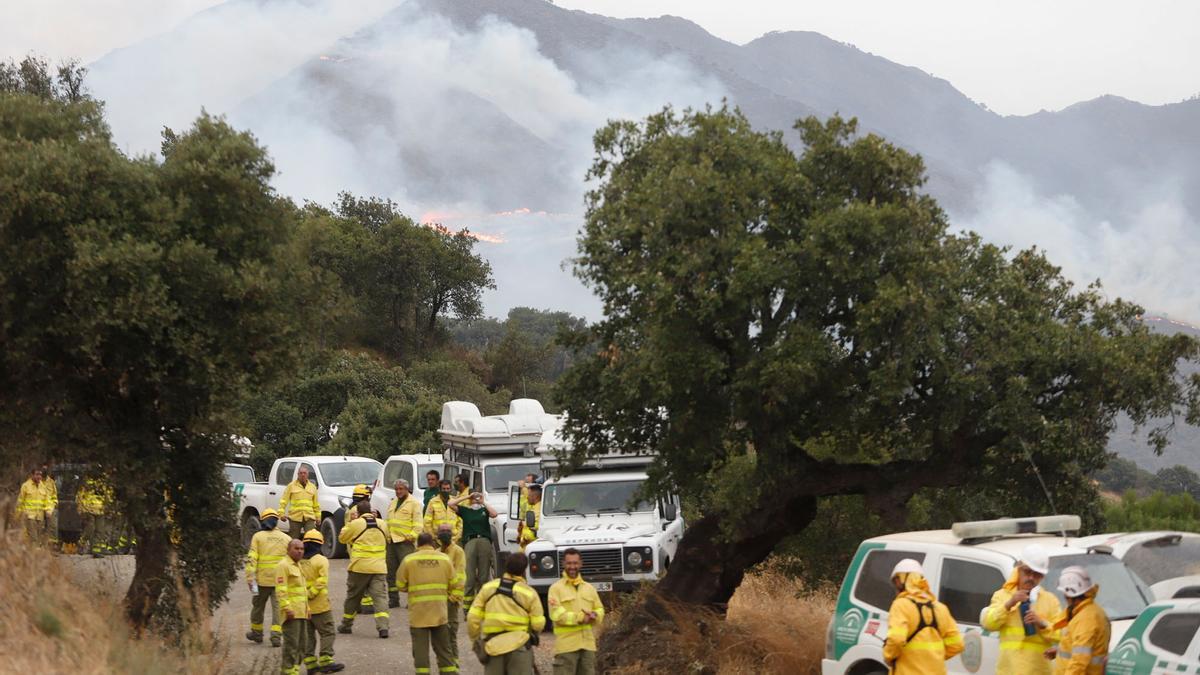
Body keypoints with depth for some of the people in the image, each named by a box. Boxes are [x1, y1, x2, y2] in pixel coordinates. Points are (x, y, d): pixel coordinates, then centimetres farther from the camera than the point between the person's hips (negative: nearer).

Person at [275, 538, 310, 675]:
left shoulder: (297, 566, 21)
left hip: (301, 612, 9)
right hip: (291, 612, -9)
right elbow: (280, 589, -17)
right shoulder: (284, 565, -9)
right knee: (291, 642, -11)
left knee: (302, 642, 10)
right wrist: (287, 608, -24)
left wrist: (307, 609, 25)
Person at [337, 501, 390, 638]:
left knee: (353, 597, 12)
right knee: (380, 597, -2)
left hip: (360, 567, -2)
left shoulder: (356, 524, -6)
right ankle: (382, 626, -17)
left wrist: (348, 524, 22)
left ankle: (346, 625, 25)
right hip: (379, 568, 2)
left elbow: (342, 538, 7)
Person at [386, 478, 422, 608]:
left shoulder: (414, 503, -2)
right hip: (391, 541, 8)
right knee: (391, 571, 9)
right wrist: (386, 535, 13)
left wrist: (412, 535, -19)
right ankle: (393, 599, 17)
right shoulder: (392, 504, 21)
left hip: (405, 542, -8)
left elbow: (418, 523, -8)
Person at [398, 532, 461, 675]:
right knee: (443, 648, 12)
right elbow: (455, 584, 4)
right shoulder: (444, 559, 2)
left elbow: (400, 585, 2)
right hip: (439, 612, 2)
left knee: (420, 648, 2)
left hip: (418, 613, -2)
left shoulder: (409, 560, -4)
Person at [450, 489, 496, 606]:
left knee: (484, 575, 1)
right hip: (470, 542, -1)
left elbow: (494, 514, -1)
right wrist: (466, 497, 9)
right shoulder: (465, 510, 17)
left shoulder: (484, 510, 18)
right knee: (469, 575, -7)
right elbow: (450, 503, 8)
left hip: (485, 541, 1)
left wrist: (483, 502, 4)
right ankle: (467, 604, -5)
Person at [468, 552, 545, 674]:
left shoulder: (488, 588, 4)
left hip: (493, 646, 3)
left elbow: (473, 617, 3)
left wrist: (474, 638, 16)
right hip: (519, 645, -3)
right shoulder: (529, 593, -5)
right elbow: (538, 624, -6)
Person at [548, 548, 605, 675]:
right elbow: (556, 614, -12)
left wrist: (593, 616, -10)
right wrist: (580, 618, -16)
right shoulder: (556, 588, -1)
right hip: (566, 645, -5)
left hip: (588, 644, 5)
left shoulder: (590, 588, 16)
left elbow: (600, 611, 15)